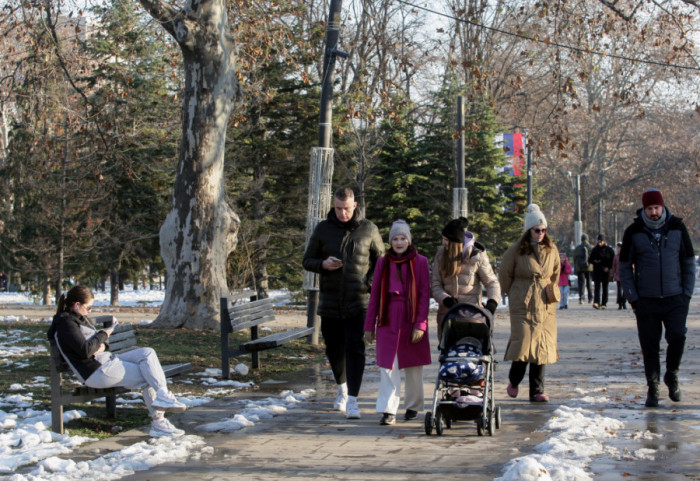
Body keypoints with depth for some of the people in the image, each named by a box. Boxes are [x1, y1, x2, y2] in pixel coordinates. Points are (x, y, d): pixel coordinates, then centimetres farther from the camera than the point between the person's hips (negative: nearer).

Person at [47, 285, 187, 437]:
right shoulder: (66, 323, -13)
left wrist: (103, 345, -4)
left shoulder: (81, 318, 18)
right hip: (96, 372, -10)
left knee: (147, 353, -8)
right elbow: (85, 351, -24)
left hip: (107, 359, 10)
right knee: (148, 375, -12)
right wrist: (103, 335, -9)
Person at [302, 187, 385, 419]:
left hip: (358, 301, -3)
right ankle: (342, 389, 38)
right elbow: (307, 260, 10)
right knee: (334, 349, 14)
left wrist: (372, 284, -5)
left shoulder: (368, 229, 2)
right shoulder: (323, 229, 5)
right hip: (330, 301, 3)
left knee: (355, 348, -14)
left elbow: (381, 260, 11)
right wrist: (323, 264, -12)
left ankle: (352, 400, -15)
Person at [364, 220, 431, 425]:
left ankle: (413, 406, 24)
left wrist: (420, 324, -10)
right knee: (388, 365, -6)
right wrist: (369, 326, 8)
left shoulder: (420, 262, 1)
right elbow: (375, 295, 9)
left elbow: (424, 295, -2)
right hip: (388, 320, 1)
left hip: (411, 320, -1)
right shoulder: (383, 262, 7)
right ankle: (388, 411, -8)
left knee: (413, 366, 9)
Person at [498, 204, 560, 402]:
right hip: (523, 305, -3)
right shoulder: (516, 250, -4)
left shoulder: (551, 250, 8)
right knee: (523, 343, -12)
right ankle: (514, 381, 14)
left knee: (543, 347, 0)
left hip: (545, 306, 4)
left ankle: (537, 391, 7)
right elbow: (504, 274, 7)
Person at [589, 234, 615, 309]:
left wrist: (608, 267, -10)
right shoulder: (595, 249, 8)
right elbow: (590, 260, 13)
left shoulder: (609, 249, 2)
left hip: (605, 271, -1)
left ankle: (604, 304, 9)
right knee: (597, 287, -10)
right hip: (597, 271, 1)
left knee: (605, 287, 4)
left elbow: (613, 260, 3)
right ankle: (596, 302, -19)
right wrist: (594, 261, -9)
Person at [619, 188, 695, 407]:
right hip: (646, 300, 0)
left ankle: (672, 375, 14)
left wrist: (687, 293, 1)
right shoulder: (633, 232, 0)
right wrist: (633, 298, -3)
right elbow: (625, 268, 5)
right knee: (649, 345, 1)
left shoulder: (677, 227, 3)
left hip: (675, 298, 0)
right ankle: (652, 389, 13)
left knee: (677, 337, -12)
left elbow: (689, 263, 9)